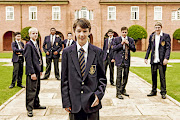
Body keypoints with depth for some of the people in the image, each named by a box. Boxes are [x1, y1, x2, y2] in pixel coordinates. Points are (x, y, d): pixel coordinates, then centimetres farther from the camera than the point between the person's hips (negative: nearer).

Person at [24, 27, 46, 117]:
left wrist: (40, 70, 15)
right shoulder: (28, 45, -11)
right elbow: (28, 60, -18)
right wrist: (32, 73, -21)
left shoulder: (36, 45, 16)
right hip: (32, 71, -9)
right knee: (31, 90, -4)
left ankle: (36, 104, 31)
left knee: (37, 89, 17)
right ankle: (29, 109, 5)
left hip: (37, 70, 9)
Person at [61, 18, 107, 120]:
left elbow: (102, 78, 5)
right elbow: (64, 79, 2)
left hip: (92, 103, 0)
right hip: (74, 104, 0)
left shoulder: (98, 52, 1)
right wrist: (66, 102, -1)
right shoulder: (67, 52, 1)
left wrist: (99, 94, -9)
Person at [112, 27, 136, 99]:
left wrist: (128, 44, -11)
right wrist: (121, 44, -14)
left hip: (127, 60, 3)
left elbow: (134, 49, 3)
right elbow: (114, 48, -5)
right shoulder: (116, 39, 3)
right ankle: (118, 93, -1)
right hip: (119, 60, -3)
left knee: (126, 76, 11)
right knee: (119, 76, -6)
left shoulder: (131, 40, 9)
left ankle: (123, 90, 28)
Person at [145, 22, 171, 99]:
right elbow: (149, 48, 15)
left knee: (162, 77, 0)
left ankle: (163, 93, 11)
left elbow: (168, 48, -6)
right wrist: (146, 57, 9)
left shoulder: (166, 36, 0)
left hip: (161, 61, -4)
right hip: (153, 60, 4)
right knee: (153, 76, 11)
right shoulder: (151, 36, 12)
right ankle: (154, 91, 23)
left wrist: (166, 58, -16)